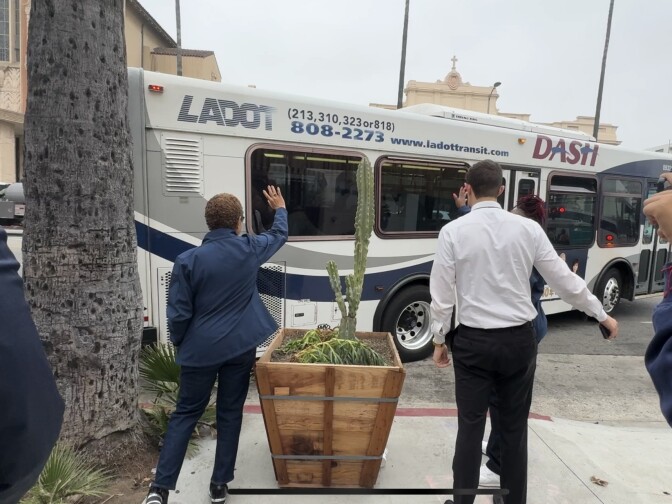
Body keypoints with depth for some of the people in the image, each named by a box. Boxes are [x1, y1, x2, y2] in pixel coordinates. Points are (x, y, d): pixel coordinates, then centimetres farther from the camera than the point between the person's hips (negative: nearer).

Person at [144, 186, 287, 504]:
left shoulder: (188, 260, -10)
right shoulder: (250, 250, -5)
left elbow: (178, 314, -7)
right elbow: (280, 234, 16)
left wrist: (180, 345, 11)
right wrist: (280, 208, 35)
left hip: (200, 350, -1)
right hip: (240, 347, 1)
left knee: (185, 414, 15)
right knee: (230, 415, 13)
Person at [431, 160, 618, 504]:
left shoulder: (453, 231, -9)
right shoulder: (528, 228, -3)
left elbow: (442, 294, -7)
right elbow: (564, 280, 4)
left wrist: (439, 339, 6)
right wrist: (602, 315, 20)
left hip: (473, 341, -2)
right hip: (519, 339, 3)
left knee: (470, 427, 11)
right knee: (515, 428, 17)